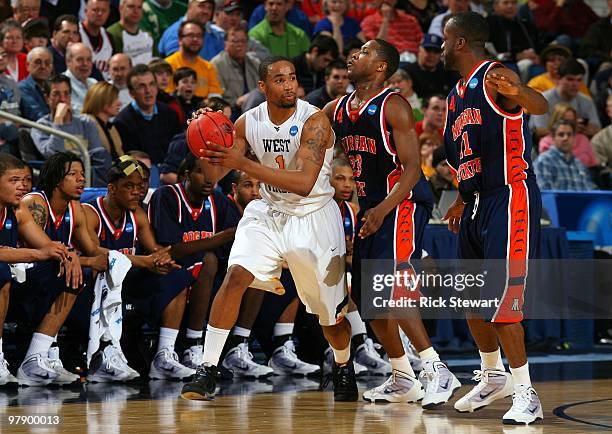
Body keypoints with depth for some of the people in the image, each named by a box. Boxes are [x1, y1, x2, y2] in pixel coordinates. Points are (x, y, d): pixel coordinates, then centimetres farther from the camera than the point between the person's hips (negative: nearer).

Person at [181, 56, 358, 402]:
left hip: (313, 216, -3)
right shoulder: (248, 123, -5)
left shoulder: (314, 121, -21)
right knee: (235, 276, -23)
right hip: (269, 212, 3)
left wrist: (244, 164, -38)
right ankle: (208, 371, -21)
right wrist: (208, 147, -22)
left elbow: (304, 183, -32)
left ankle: (344, 367, 41)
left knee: (331, 311, 9)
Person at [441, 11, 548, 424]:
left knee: (500, 299, -14)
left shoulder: (495, 78, -14)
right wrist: (462, 200, 26)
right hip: (477, 203, 10)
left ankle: (525, 393, -7)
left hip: (510, 199, -10)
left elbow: (541, 106, -35)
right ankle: (493, 376, 34)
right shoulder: (458, 93, 15)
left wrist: (518, 91, -56)